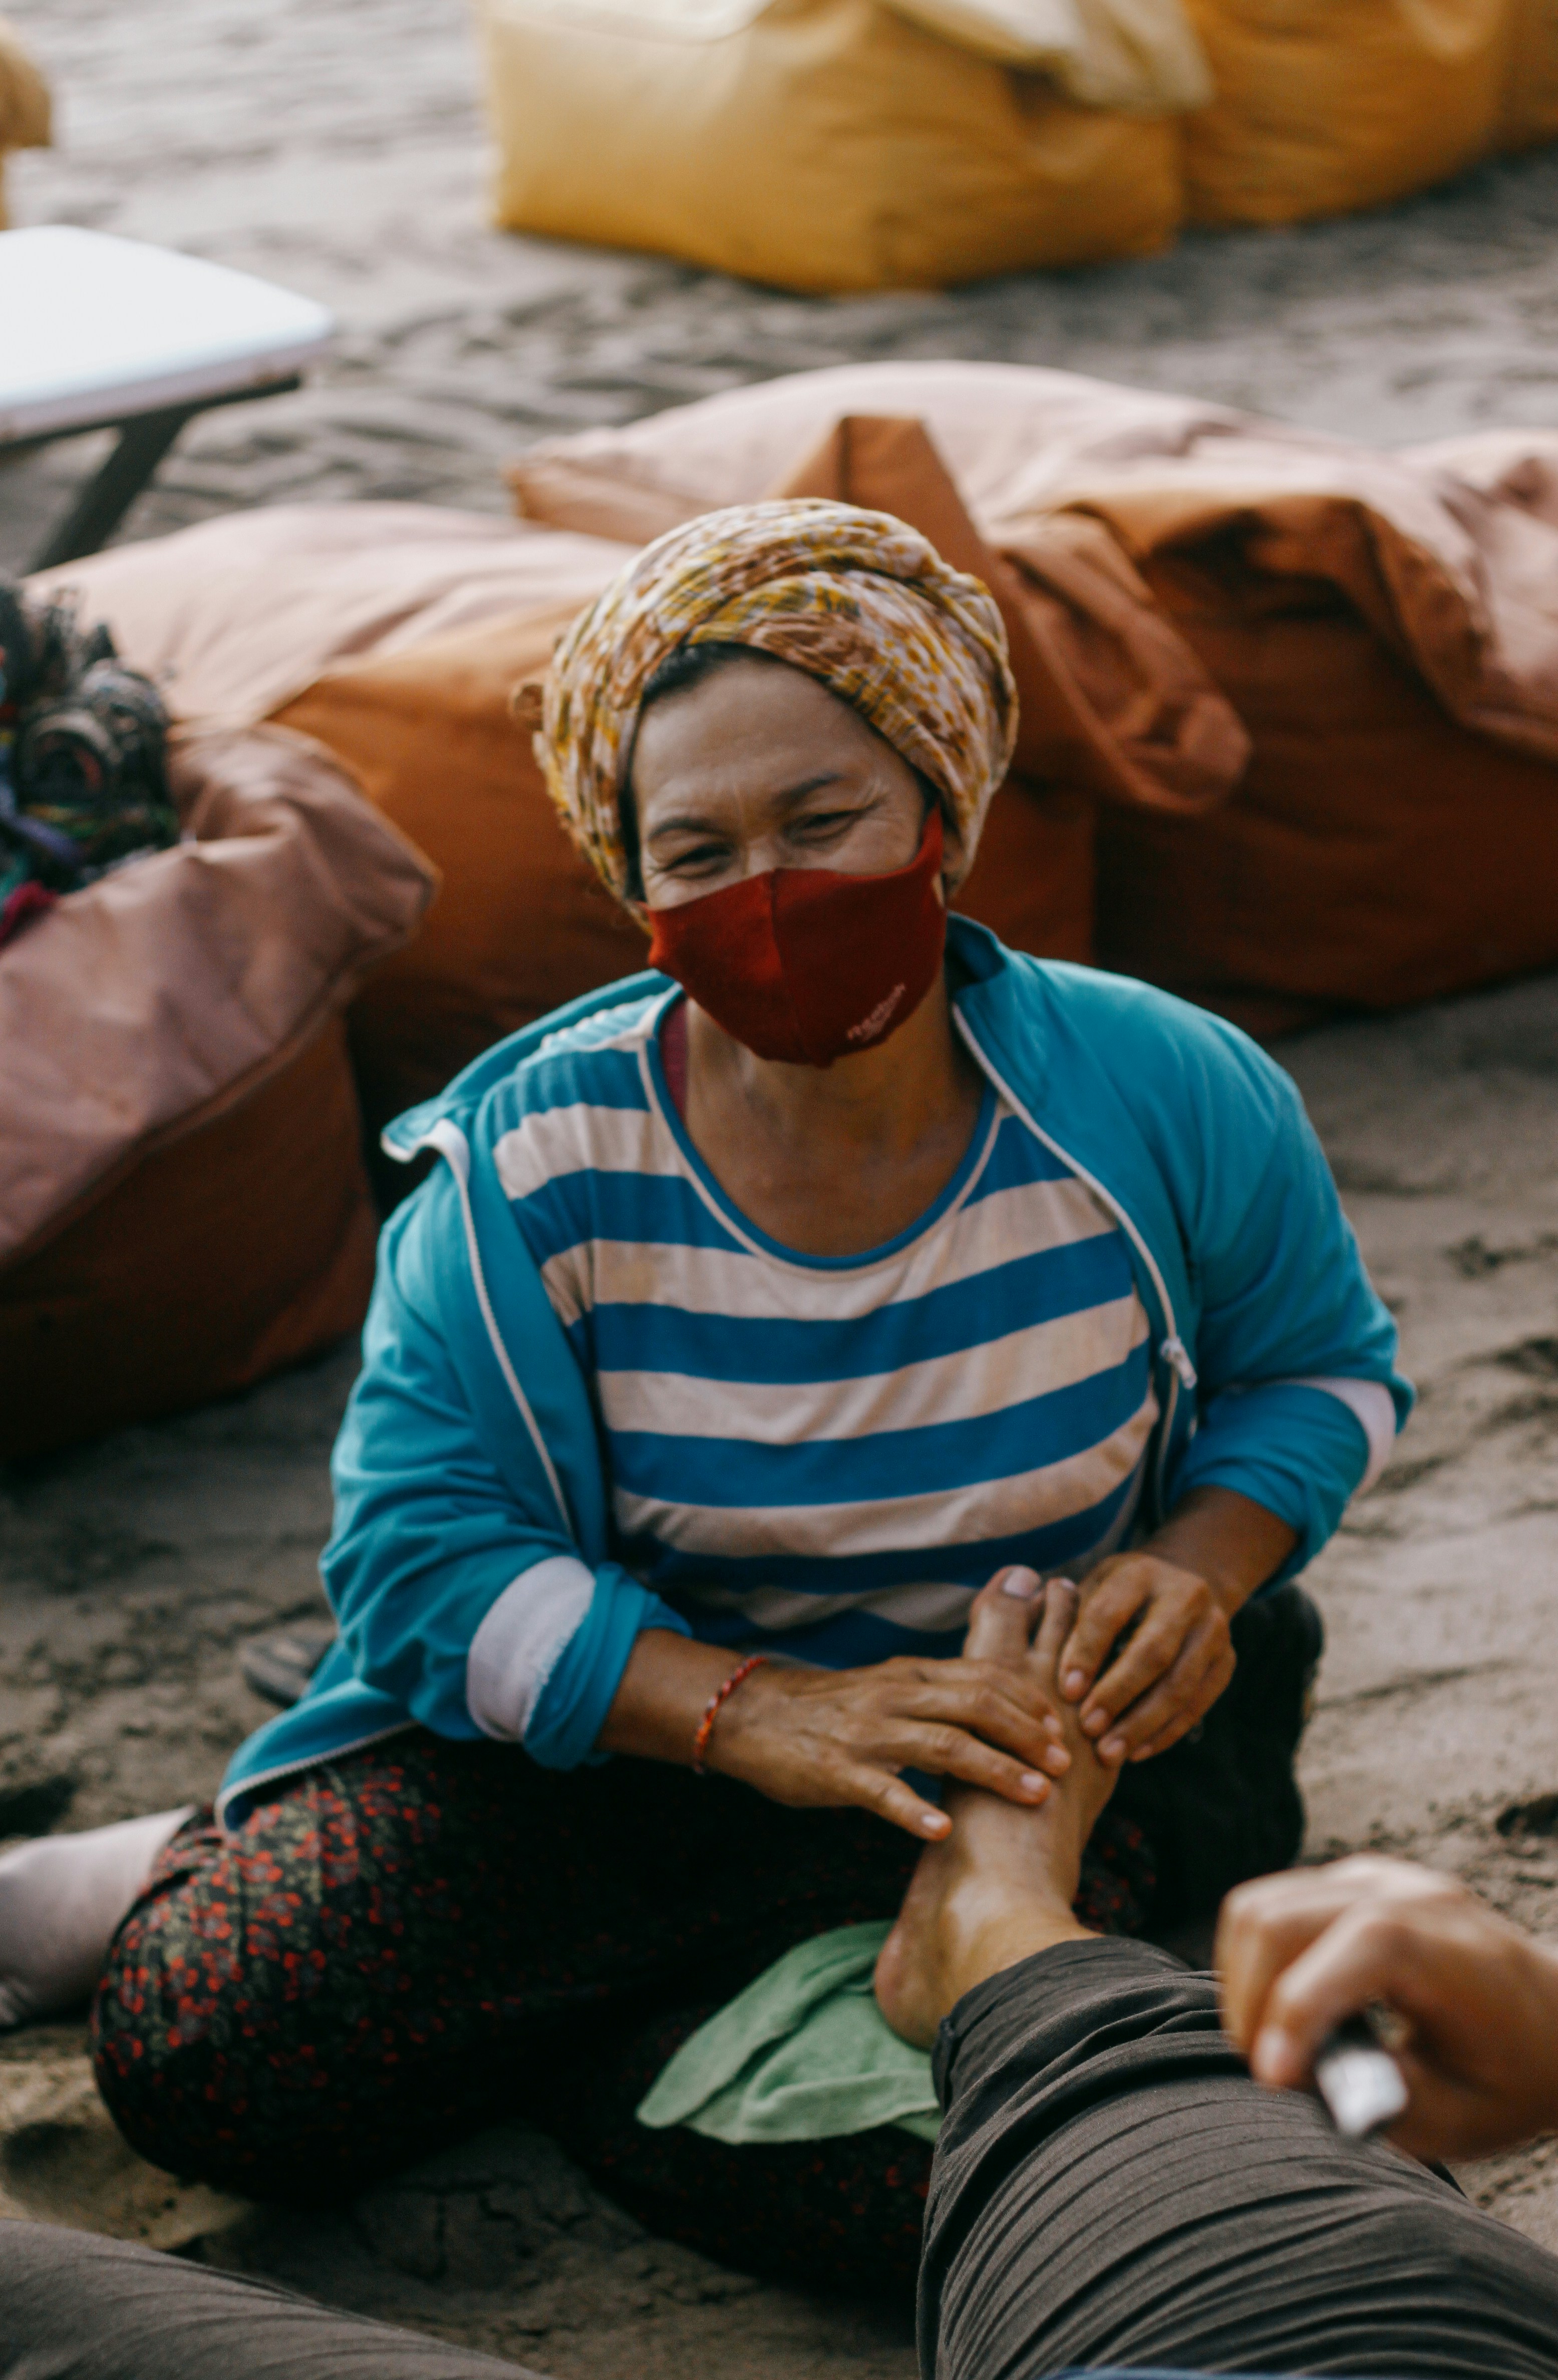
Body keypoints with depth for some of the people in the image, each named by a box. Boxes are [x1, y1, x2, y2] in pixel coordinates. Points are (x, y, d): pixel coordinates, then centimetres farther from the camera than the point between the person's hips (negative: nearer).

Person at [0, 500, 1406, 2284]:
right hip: (629, 1718, -1)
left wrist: (1199, 1569, -15)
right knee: (198, 2049, -21)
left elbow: (1319, 1368, 6)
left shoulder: (1169, 1099, -11)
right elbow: (425, 1558, -16)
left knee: (896, 2172, -28)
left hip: (1026, 1727, 2)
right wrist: (760, 1715, -31)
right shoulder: (535, 1164, -15)